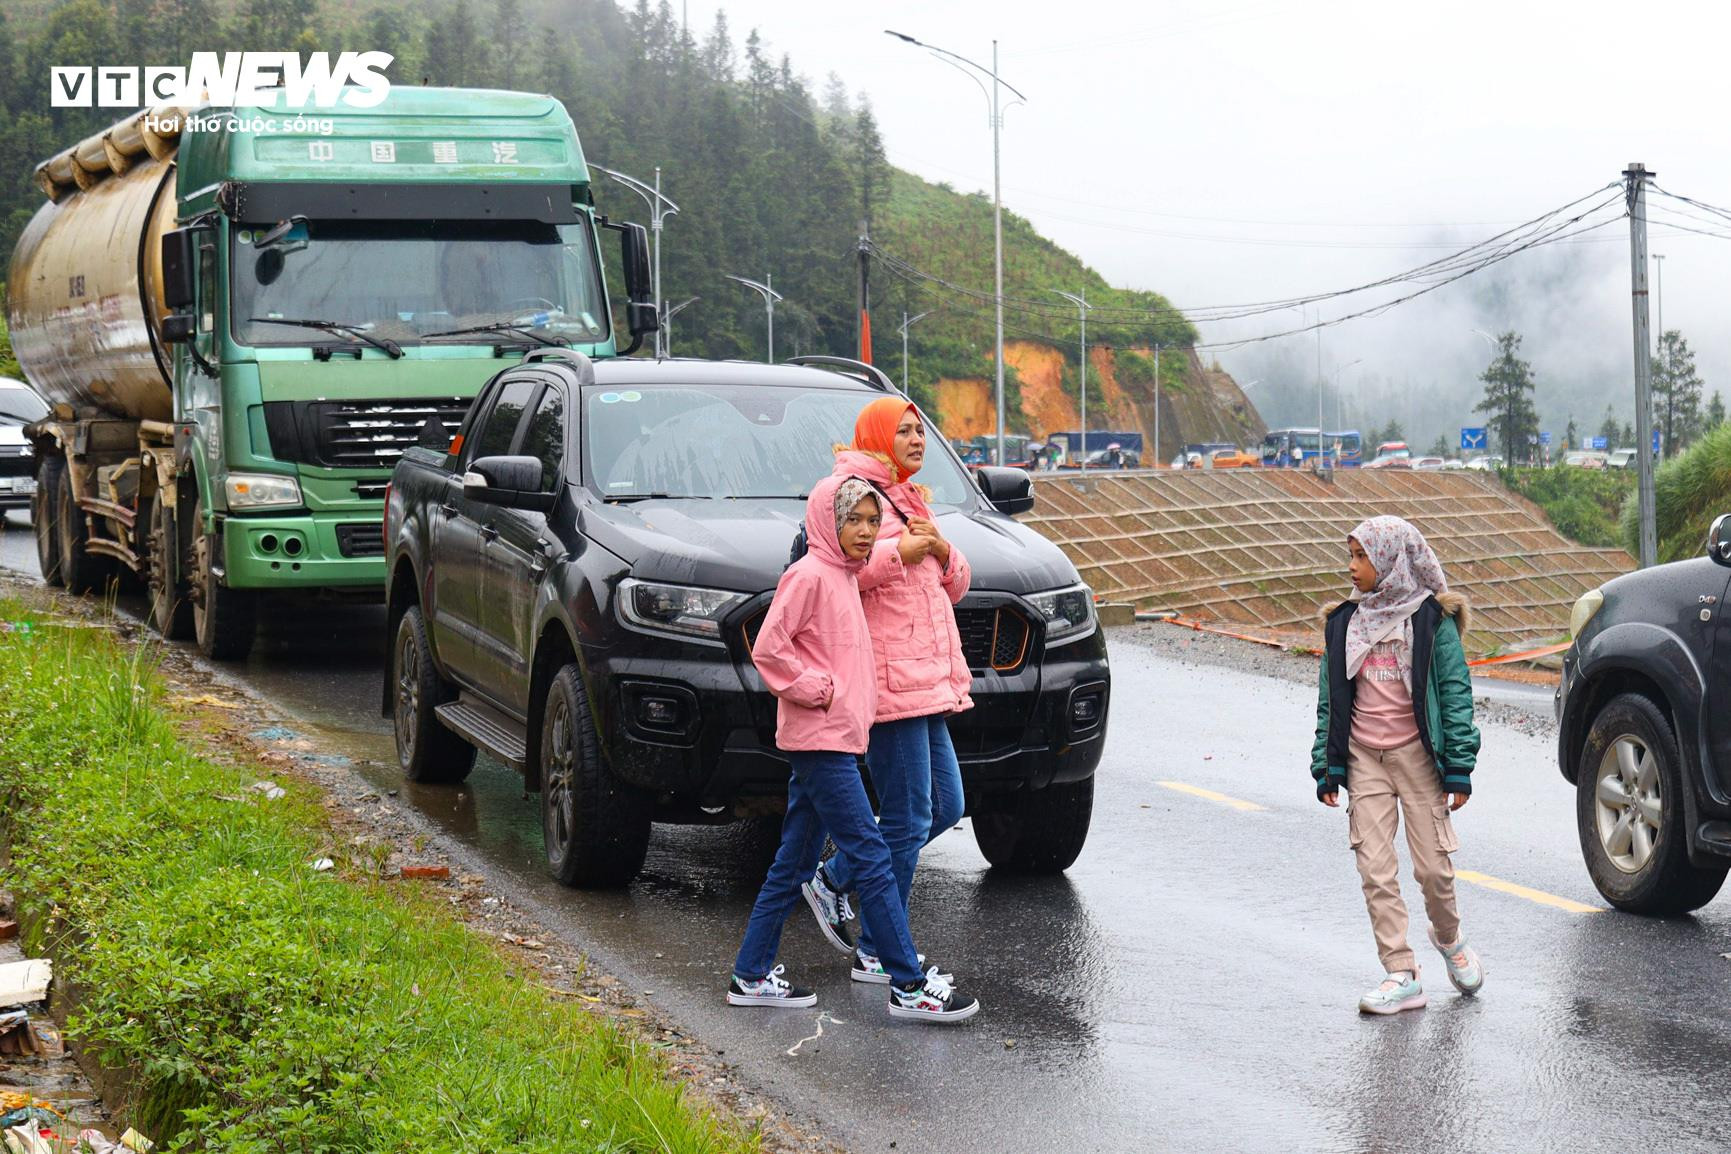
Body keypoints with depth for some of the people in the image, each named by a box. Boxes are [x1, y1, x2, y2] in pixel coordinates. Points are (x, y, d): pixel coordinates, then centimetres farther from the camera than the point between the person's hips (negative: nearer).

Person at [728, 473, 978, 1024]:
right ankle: (909, 986, -9)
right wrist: (817, 690, -15)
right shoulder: (809, 575, -11)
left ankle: (752, 976, 18)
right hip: (820, 738, -10)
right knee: (872, 858, -10)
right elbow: (767, 649, -17)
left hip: (835, 738, 10)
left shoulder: (844, 577, 17)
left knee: (794, 863, 12)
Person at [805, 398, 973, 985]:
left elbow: (955, 586, 23)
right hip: (889, 681, -10)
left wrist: (941, 550, 2)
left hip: (928, 682, 10)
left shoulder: (910, 501, 23)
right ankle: (876, 955, 1)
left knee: (945, 806, 13)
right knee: (908, 818, -7)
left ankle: (834, 878, 25)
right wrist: (901, 551, -18)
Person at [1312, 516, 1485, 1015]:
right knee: (1376, 871, -3)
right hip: (1363, 758, 4)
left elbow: (1455, 691, -4)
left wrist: (1459, 767, -8)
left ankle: (1449, 937, 30)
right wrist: (1326, 767, 8)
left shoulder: (1431, 619, -4)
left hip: (1417, 753, -4)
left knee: (1433, 866, -1)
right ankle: (1402, 976, 2)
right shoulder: (1344, 623, 9)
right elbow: (1330, 700, 13)